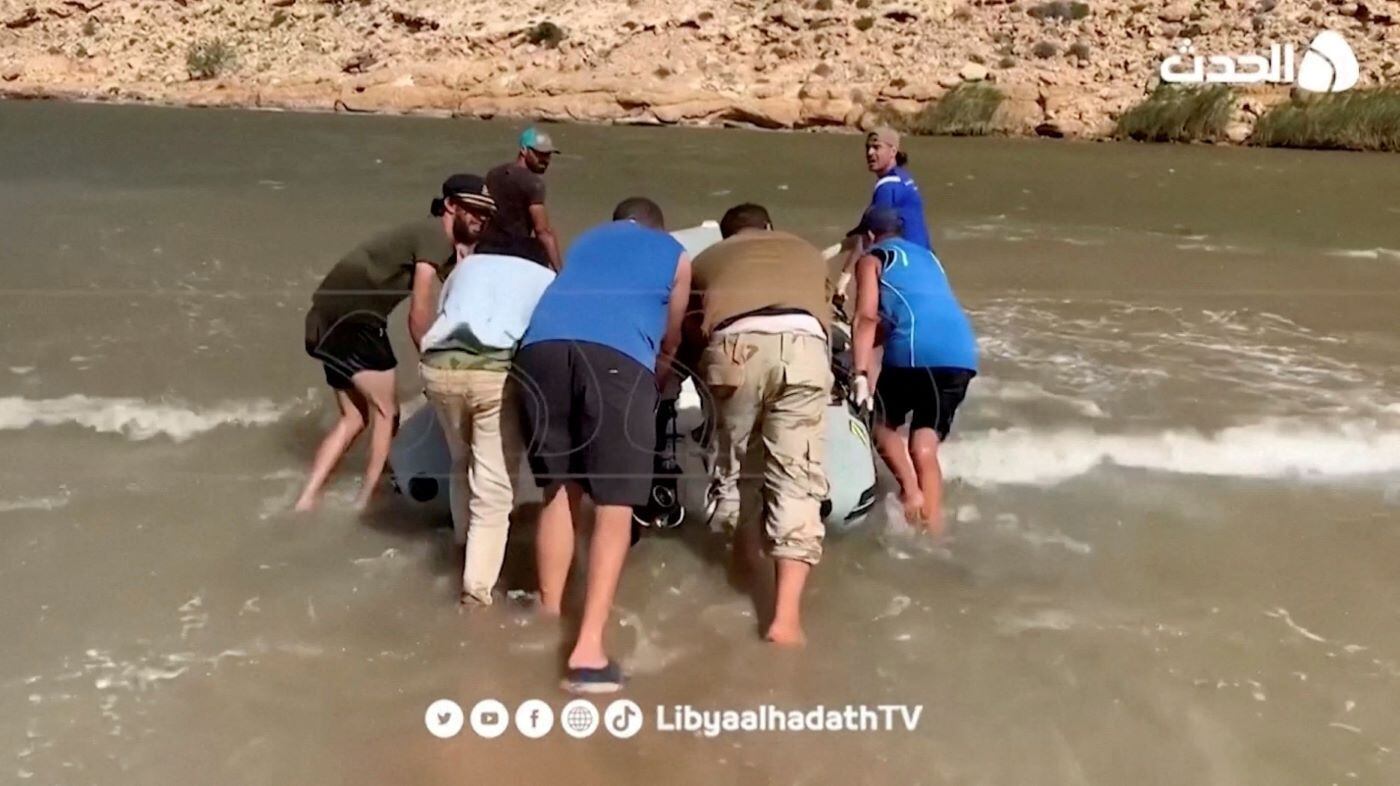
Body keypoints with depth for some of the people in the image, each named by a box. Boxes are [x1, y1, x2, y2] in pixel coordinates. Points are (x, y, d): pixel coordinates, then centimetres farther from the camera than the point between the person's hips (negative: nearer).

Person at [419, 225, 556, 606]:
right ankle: (477, 585, -1)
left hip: (438, 365, 4)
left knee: (462, 461, 29)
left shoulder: (467, 265, 34)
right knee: (494, 486, 3)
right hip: (498, 369, -4)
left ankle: (463, 537, 45)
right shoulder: (548, 279, 26)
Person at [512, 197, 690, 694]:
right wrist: (661, 378, 59)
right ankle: (588, 649, -8)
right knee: (614, 507, 0)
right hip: (617, 355, -3)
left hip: (543, 345, 3)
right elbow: (670, 341, 38)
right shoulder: (675, 254, 31)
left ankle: (548, 616, 22)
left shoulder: (586, 240, 38)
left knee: (558, 490, 18)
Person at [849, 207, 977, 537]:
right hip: (963, 355, 6)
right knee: (925, 449, 11)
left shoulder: (872, 259, 14)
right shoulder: (927, 256, 33)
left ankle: (910, 488, -5)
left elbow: (867, 316, -2)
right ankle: (933, 532, 6)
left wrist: (860, 373, -8)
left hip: (917, 351, -5)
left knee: (881, 423, 17)